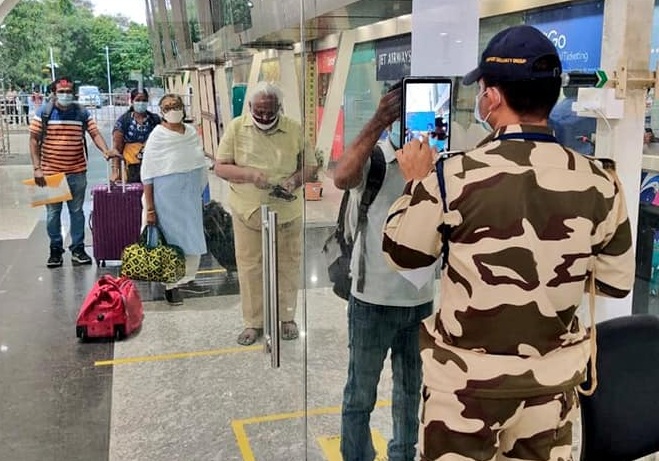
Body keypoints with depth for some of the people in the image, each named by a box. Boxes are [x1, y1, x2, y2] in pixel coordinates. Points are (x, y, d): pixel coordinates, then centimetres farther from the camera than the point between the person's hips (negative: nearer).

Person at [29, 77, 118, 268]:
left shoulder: (82, 113, 4)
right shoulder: (43, 113, -1)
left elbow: (95, 133, -1)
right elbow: (34, 140, -1)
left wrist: (105, 151, -21)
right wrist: (37, 168, -9)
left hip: (77, 172, 1)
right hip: (50, 172, -1)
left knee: (77, 211, 9)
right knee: (52, 213, 7)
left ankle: (78, 248, 20)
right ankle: (56, 249, 21)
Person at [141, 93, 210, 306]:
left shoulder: (192, 133, 5)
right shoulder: (157, 137, -10)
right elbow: (147, 175, -10)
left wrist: (202, 191, 12)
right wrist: (150, 208, -13)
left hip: (191, 197, 6)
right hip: (168, 198, -6)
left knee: (194, 239, 12)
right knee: (172, 241, 1)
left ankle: (186, 279, 29)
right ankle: (171, 285, 15)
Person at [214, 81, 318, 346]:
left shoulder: (294, 129, -4)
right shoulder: (236, 128, -4)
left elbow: (311, 165, 2)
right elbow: (220, 167, -4)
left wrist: (294, 180, -19)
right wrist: (250, 174, -22)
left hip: (287, 212, 0)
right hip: (248, 212, 0)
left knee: (288, 265, 11)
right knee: (249, 268, 8)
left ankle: (287, 317, 30)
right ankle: (253, 322, 24)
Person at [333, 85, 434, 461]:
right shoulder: (371, 159, -11)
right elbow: (342, 178, -33)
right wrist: (377, 123, -37)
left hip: (421, 298, 5)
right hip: (373, 299, -4)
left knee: (411, 388, 22)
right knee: (361, 394, 11)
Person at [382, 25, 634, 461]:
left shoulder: (455, 175, -19)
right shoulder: (600, 182, -10)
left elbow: (402, 254, -5)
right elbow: (617, 282, 1)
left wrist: (416, 182, 8)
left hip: (467, 376, -3)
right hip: (554, 376, 3)